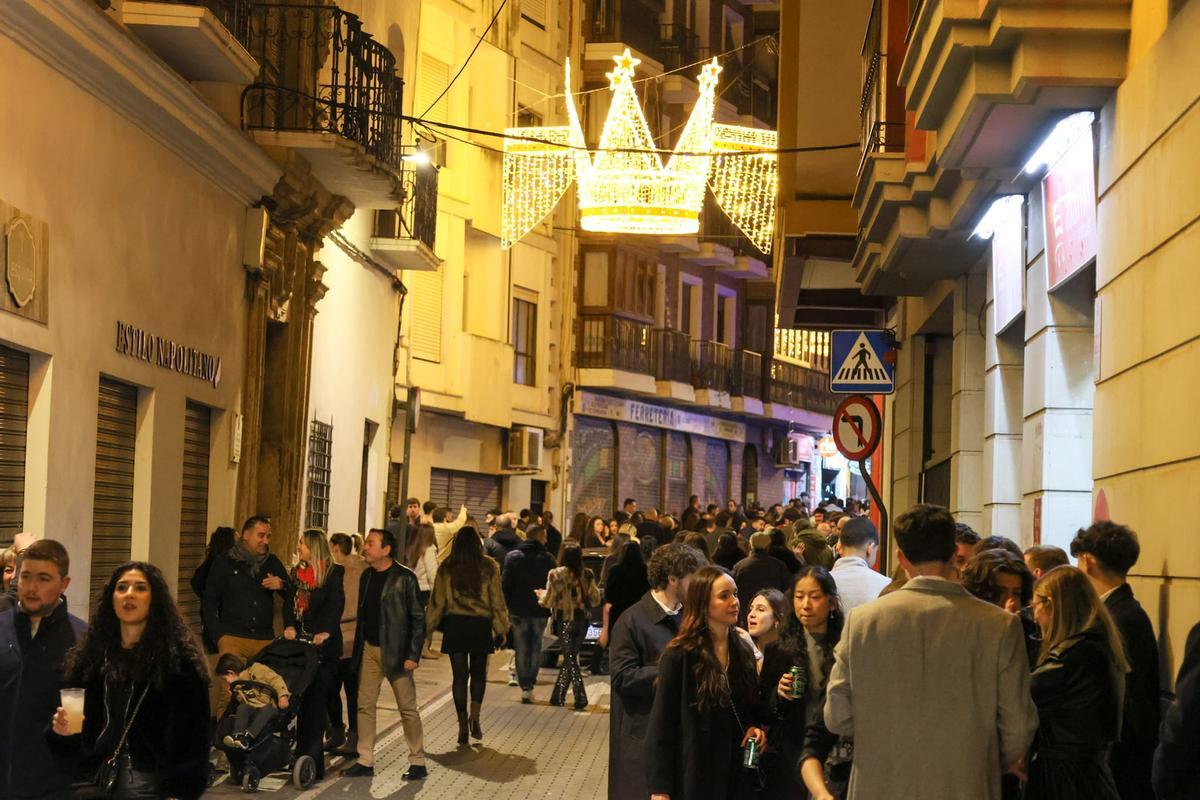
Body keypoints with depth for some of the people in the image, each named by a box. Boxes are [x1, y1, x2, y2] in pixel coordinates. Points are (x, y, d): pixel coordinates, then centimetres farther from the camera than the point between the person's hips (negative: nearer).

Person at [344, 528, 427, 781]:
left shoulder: (404, 577, -10)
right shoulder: (366, 576, 8)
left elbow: (418, 618, -10)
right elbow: (362, 614, 14)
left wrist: (413, 655, -15)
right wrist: (358, 650, 10)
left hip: (395, 652, -6)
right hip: (369, 650, 6)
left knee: (408, 708, 2)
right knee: (365, 706, 7)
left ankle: (418, 762, 11)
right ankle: (365, 761, 14)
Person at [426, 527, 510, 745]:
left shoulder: (447, 569, 0)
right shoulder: (489, 568, -2)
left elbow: (437, 600, 3)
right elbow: (497, 600, 1)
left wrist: (430, 627, 11)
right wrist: (501, 628, 8)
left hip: (454, 626, 0)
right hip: (481, 625, 0)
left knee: (460, 675, 4)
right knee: (479, 673, 16)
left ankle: (463, 725, 5)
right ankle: (475, 716, 1)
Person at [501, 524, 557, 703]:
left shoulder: (512, 557, -2)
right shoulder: (548, 559, -4)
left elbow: (505, 584, -3)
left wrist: (508, 606, 6)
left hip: (518, 610, 1)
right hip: (540, 611, 0)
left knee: (521, 649, 5)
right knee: (536, 647, 9)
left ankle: (525, 687, 0)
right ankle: (530, 684, 2)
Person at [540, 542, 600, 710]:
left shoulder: (557, 574, -8)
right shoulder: (587, 575, 2)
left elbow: (548, 601, -4)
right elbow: (595, 599, 8)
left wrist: (541, 595, 16)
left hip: (566, 619, -4)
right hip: (582, 619, 4)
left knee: (570, 659, 0)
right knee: (570, 657, 15)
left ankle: (581, 698, -10)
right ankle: (558, 696, 23)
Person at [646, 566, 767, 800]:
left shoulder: (744, 651, 7)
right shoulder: (678, 656, -11)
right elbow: (662, 726, -9)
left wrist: (754, 727, -3)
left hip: (738, 771, 5)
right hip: (694, 775, -5)